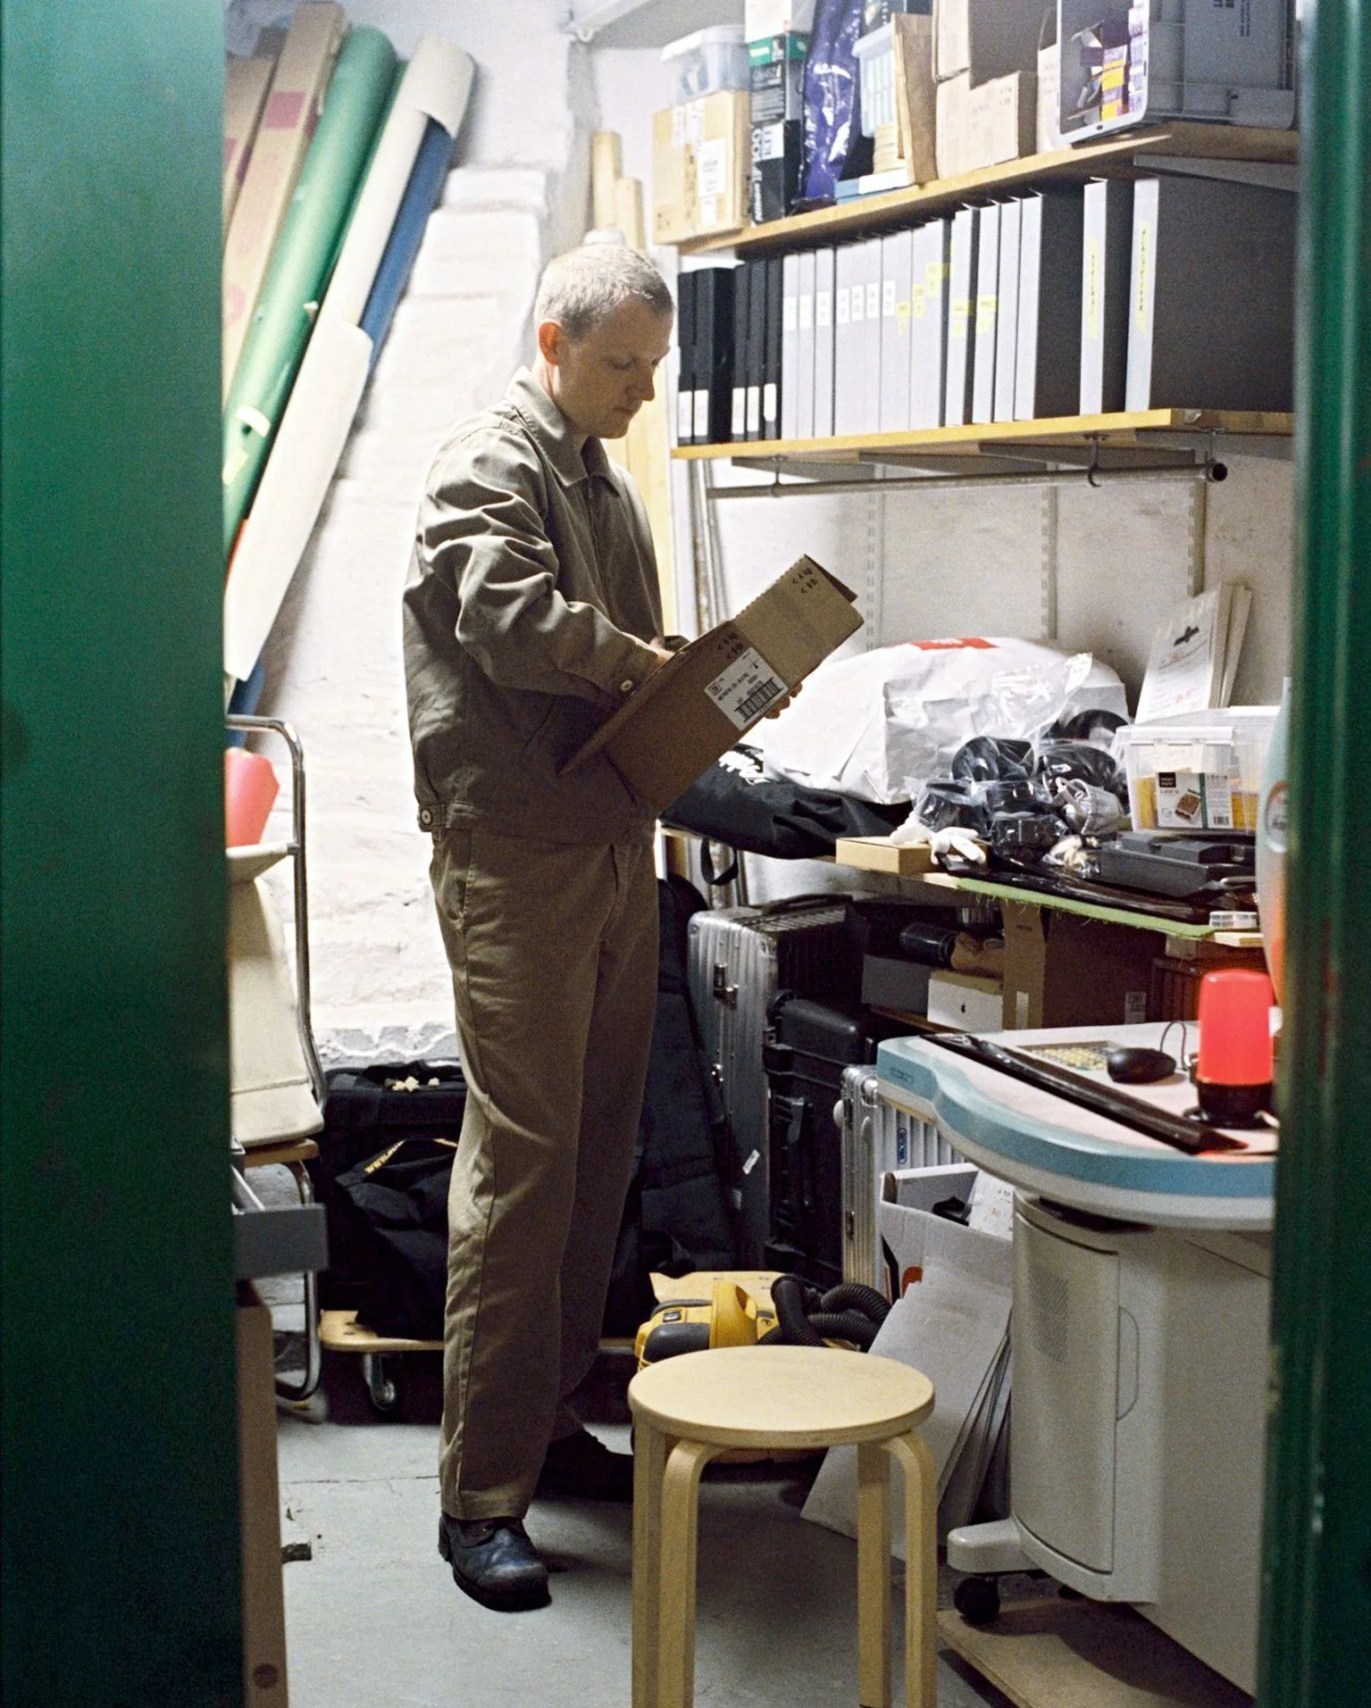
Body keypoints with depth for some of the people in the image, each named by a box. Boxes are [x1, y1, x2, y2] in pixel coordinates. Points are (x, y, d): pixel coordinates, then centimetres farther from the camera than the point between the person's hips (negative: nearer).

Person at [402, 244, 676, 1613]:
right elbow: (517, 624, -23)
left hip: (613, 843, 9)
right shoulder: (486, 468, -7)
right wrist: (651, 664, -12)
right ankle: (481, 1494, -5)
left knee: (596, 1145, 12)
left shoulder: (604, 481, 22)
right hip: (516, 848, -9)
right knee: (521, 1155, -10)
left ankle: (549, 1423, 23)